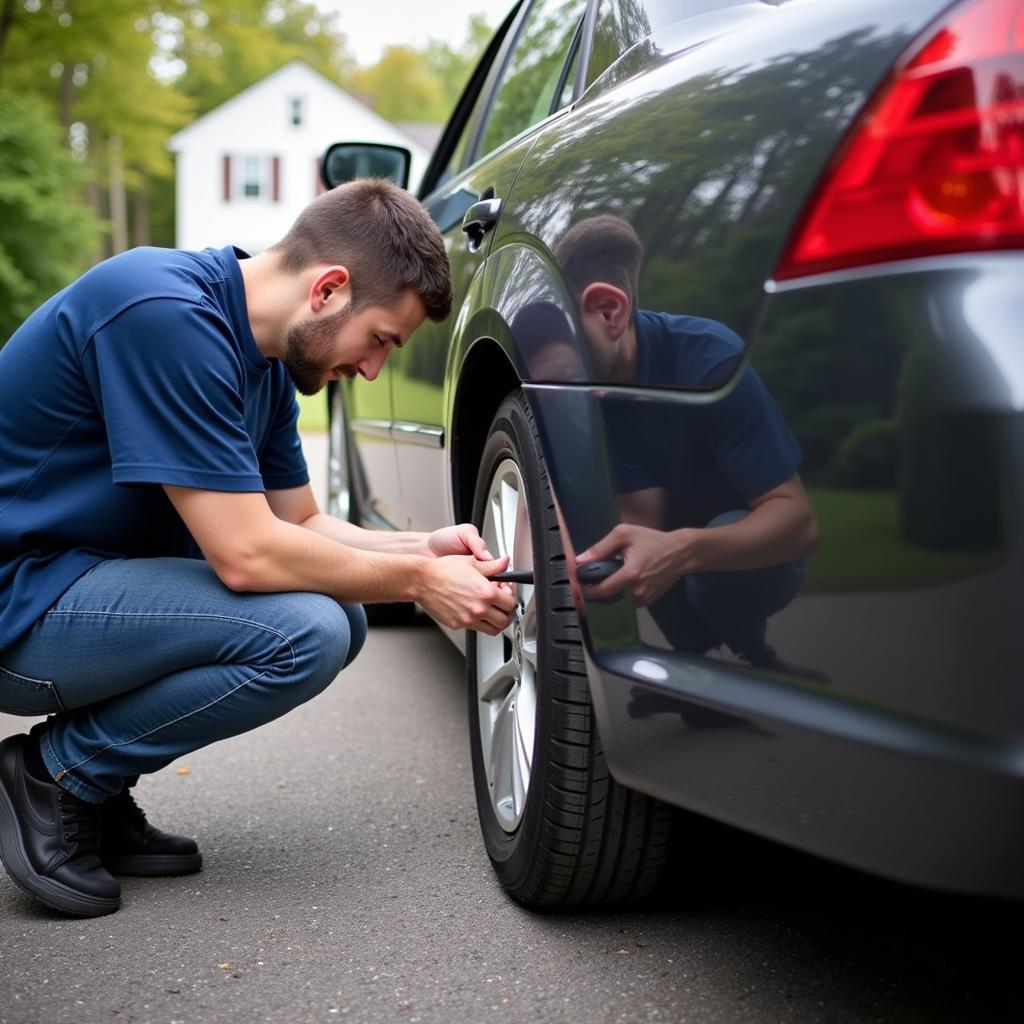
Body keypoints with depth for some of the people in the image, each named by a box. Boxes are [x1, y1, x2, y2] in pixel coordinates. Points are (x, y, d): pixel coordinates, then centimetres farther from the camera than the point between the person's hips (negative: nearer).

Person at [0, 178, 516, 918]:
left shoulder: (265, 356, 6)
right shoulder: (166, 315, -24)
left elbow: (298, 523, 15)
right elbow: (247, 553, -26)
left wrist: (422, 550, -1)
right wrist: (417, 582, -14)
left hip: (90, 578, 10)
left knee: (338, 616, 5)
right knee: (305, 633, -24)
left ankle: (95, 795, 8)